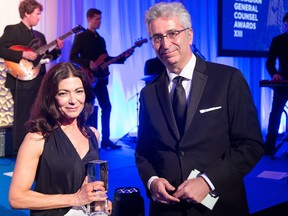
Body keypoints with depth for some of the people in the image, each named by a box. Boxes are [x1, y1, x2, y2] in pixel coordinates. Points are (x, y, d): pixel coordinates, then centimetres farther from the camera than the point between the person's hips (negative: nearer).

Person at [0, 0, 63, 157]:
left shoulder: (39, 35, 18)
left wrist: (56, 49, 1)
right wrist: (23, 54, -21)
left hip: (38, 81, 7)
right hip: (22, 81, -7)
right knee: (22, 119, -2)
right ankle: (19, 152, 7)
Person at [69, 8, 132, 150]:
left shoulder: (101, 39, 17)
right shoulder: (81, 37, -2)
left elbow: (105, 59, 16)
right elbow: (72, 57, -9)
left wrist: (123, 57, 5)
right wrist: (88, 63, -22)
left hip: (100, 78, 7)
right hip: (87, 78, -7)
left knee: (106, 107, 4)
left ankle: (105, 140, 11)